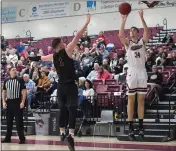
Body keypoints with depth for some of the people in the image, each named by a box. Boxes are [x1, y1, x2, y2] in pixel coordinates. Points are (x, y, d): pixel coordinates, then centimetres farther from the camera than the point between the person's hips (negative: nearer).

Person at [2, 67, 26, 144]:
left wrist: (23, 102, -12)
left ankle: (22, 138, 1)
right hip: (9, 102, 4)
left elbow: (24, 91, -4)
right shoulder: (6, 80, 9)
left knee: (19, 121, -4)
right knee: (9, 121, 9)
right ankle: (8, 137, 17)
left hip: (17, 102, -4)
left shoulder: (20, 80, -2)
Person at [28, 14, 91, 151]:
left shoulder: (53, 56, 7)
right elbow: (77, 36, -11)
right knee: (72, 109, -9)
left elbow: (39, 58, 24)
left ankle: (62, 133, 24)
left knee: (62, 109, 18)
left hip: (61, 86, 5)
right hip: (70, 85, -5)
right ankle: (71, 135, -22)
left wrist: (28, 58, 43)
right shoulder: (67, 50, -7)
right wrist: (87, 23, -7)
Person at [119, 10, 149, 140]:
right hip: (132, 73, -1)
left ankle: (141, 128, 9)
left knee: (141, 100, 5)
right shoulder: (128, 43, 5)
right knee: (131, 101, 1)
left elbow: (147, 32, -9)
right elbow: (120, 35, -13)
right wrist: (124, 20, -16)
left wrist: (141, 18, -14)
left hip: (142, 73, 1)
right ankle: (131, 129, 2)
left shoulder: (142, 41, 8)